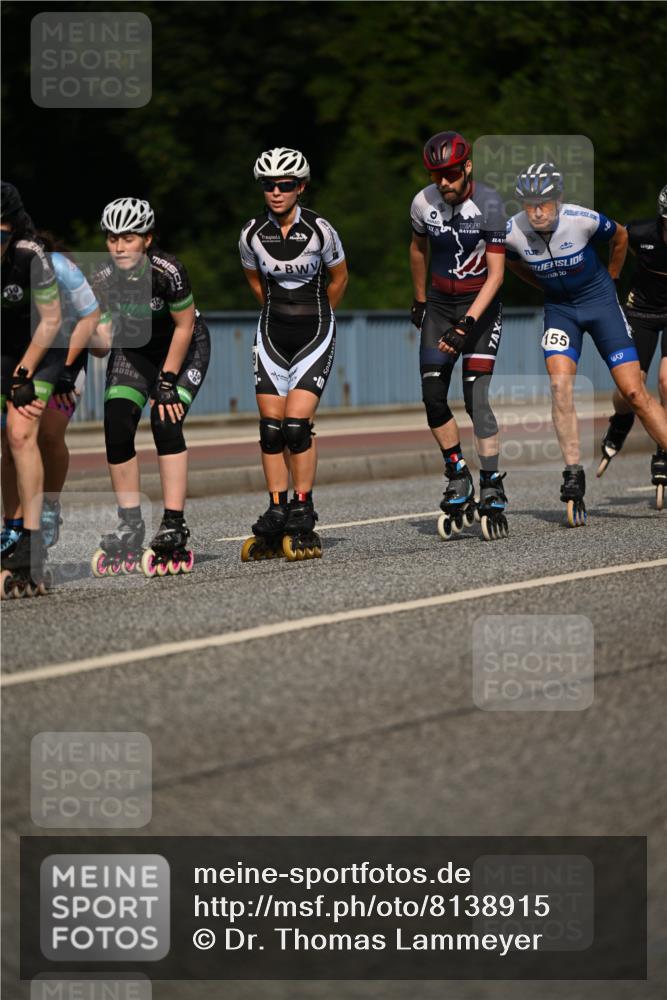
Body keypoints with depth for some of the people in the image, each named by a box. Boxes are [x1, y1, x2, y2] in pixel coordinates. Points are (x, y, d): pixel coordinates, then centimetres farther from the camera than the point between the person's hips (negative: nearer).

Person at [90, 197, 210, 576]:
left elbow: (184, 327, -20)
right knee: (117, 428, -12)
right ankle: (130, 527, 0)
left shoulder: (167, 271, -31)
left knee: (166, 422, -22)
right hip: (134, 348, 4)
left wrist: (167, 382, -19)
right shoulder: (103, 280, -20)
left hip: (184, 348, -4)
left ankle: (175, 528, -20)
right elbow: (103, 332, -9)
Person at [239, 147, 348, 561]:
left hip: (315, 335, -3)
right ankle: (276, 519, 8)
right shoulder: (252, 234, -5)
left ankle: (303, 523, -5)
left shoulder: (320, 230, -13)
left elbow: (339, 277, 4)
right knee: (271, 428, 0)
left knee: (297, 424, -13)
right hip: (272, 335, 3)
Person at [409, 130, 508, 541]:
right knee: (433, 397, -6)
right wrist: (419, 301, 23)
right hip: (440, 303, 4)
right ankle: (458, 483, 7)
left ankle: (492, 492, -10)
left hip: (481, 305, -4)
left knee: (476, 398, -14)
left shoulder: (490, 205, -19)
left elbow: (496, 274, -20)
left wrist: (467, 324, -29)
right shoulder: (424, 203, -7)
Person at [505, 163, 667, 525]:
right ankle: (574, 478, -16)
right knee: (560, 383, -21)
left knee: (635, 393, -6)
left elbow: (620, 237, 0)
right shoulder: (513, 233, -17)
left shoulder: (583, 220, -23)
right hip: (559, 307, 1)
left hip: (600, 302, -1)